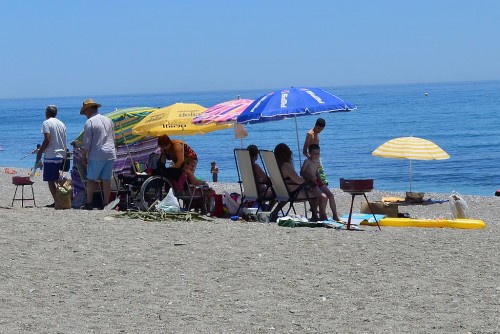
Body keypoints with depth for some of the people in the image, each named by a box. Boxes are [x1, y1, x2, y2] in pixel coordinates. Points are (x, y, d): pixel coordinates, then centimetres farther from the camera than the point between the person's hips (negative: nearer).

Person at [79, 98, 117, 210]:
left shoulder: (89, 122, -7)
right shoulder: (108, 120, 13)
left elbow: (87, 143, -9)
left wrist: (83, 156, -2)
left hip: (96, 155, -6)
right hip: (110, 154, 6)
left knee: (91, 179, 3)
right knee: (107, 180, 6)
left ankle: (89, 203, 3)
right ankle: (105, 204, 7)